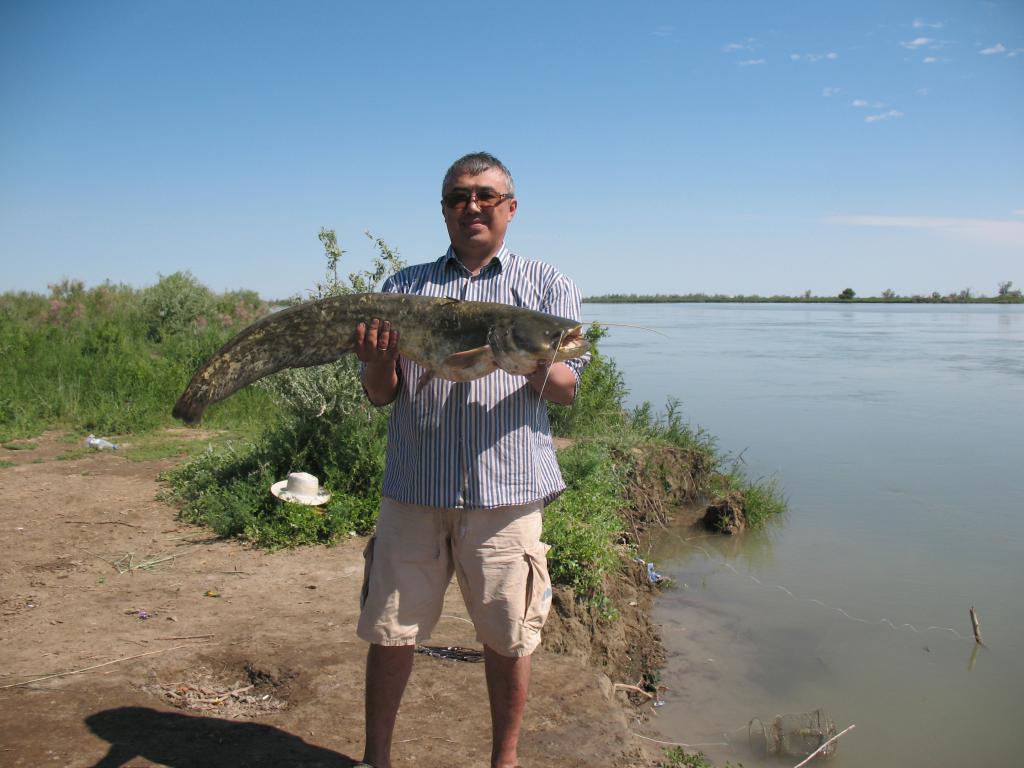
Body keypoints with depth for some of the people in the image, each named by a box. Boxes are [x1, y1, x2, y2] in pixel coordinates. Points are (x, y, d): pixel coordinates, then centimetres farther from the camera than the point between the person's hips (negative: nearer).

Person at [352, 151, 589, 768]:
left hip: (507, 489, -1)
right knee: (391, 630, 8)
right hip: (414, 487, 2)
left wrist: (535, 363, -19)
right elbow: (380, 396, 10)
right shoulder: (404, 285, 14)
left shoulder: (548, 284, 9)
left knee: (509, 638, 7)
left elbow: (568, 390, 3)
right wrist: (377, 365, -13)